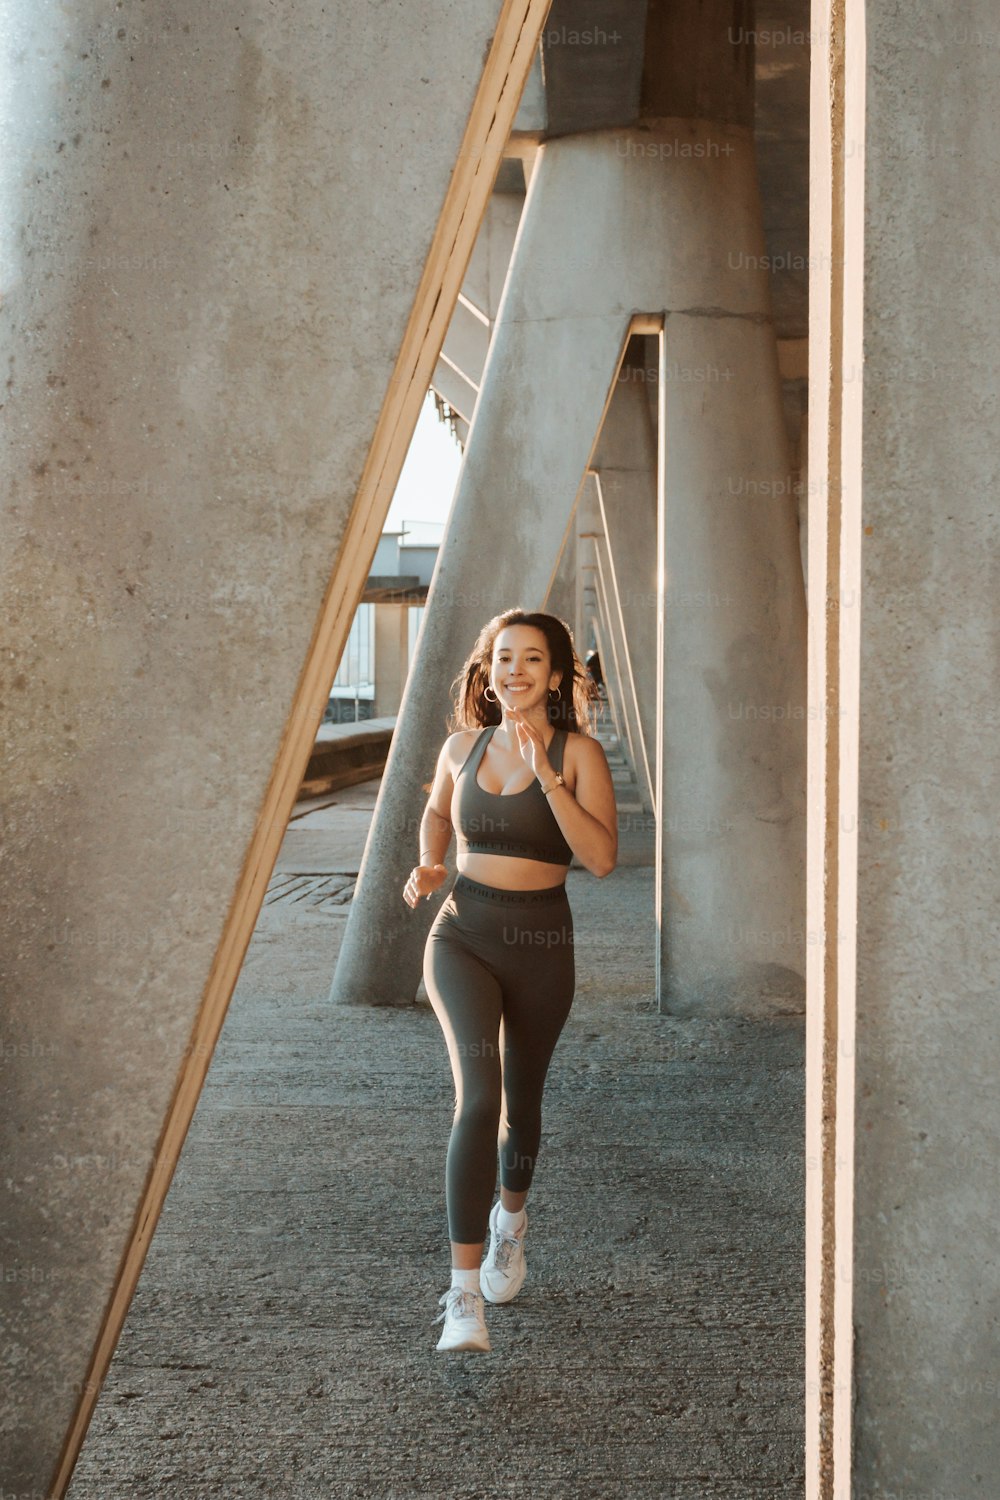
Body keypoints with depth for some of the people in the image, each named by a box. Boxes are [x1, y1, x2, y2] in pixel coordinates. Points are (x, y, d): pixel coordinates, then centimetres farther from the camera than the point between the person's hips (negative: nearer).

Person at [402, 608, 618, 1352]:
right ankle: (465, 1293, -19)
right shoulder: (463, 746, 2)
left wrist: (548, 777, -27)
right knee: (478, 1095, -21)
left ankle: (511, 1216, 50)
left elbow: (602, 858, -19)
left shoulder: (580, 752, -8)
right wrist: (429, 866, 3)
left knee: (520, 1104, 17)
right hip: (462, 936, 1)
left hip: (541, 945, 0)